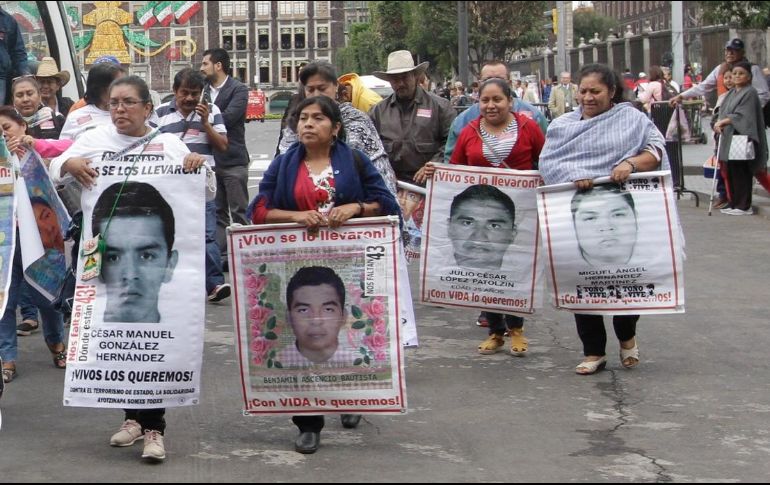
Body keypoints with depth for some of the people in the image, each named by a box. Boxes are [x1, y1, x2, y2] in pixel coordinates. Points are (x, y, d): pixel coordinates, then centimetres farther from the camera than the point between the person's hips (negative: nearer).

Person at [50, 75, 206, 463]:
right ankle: (133, 414, 24)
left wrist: (199, 166, -11)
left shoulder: (169, 144, 9)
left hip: (155, 253, -2)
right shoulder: (94, 140, 10)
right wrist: (68, 164, -19)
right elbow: (54, 173, 4)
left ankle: (153, 426, -3)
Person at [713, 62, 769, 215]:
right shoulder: (731, 93, 18)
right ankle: (734, 203, 17)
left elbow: (742, 115, -16)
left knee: (741, 172, -7)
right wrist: (719, 124, -1)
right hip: (730, 138, 8)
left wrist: (723, 122, -19)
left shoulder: (750, 93, -8)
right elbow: (724, 112, 18)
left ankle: (744, 206, -4)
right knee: (732, 172, 10)